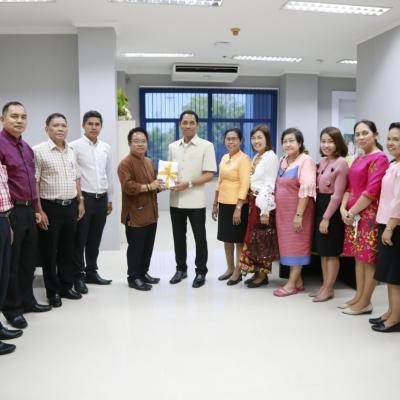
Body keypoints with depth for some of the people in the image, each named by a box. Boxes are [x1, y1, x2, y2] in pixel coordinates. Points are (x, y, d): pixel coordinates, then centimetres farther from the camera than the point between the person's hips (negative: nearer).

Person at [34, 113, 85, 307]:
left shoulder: (71, 151, 10)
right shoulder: (39, 151, -9)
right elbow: (34, 183, -13)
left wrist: (80, 201, 13)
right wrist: (40, 211, -16)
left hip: (71, 206, 6)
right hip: (50, 207, -6)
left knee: (68, 249, 14)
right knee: (50, 252, 5)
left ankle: (66, 287, 27)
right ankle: (53, 292, 17)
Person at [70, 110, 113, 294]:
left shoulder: (106, 147, 10)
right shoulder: (74, 146, -6)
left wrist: (110, 199, 15)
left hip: (101, 198, 5)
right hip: (83, 198, -5)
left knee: (95, 239, 13)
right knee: (80, 239, 2)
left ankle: (91, 272, 25)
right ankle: (78, 276, 13)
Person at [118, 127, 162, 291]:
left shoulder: (149, 162, 16)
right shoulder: (125, 163, -12)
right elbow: (128, 186, -24)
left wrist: (158, 186, 8)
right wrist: (148, 187, -22)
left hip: (150, 213, 8)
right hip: (135, 213, -8)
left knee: (148, 246, 15)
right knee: (136, 247, 0)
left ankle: (144, 273, 29)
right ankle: (133, 277, 12)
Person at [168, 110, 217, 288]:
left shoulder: (206, 146, -5)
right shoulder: (172, 147, 9)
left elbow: (209, 175, -9)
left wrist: (188, 184, -19)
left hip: (195, 200, -4)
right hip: (176, 199, 4)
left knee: (199, 237, 6)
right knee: (178, 236, 13)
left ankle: (201, 271, 19)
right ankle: (181, 268, 28)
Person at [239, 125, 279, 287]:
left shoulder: (271, 157, -12)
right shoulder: (256, 157, 14)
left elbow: (270, 185, -17)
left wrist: (265, 210, -19)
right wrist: (251, 202, 11)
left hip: (264, 203, -8)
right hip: (254, 202, 8)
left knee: (263, 239, 0)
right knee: (253, 238, 11)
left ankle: (263, 274, 12)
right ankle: (257, 272, 21)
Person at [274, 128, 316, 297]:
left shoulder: (306, 161, -13)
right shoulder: (283, 161, 12)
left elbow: (306, 189, -20)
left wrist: (299, 214, -23)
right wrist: (276, 208, 12)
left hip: (298, 209, -8)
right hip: (283, 210, 8)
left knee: (296, 245, 0)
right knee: (288, 245, 10)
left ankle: (291, 284, 6)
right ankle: (298, 281, 21)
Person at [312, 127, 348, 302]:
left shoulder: (341, 163, -15)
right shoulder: (322, 162, 10)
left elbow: (337, 195, -18)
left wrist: (326, 217, -18)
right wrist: (320, 213, 7)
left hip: (332, 210, -8)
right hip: (320, 206, 8)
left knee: (332, 252, 3)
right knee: (323, 251, 14)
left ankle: (328, 289, 14)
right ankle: (325, 285, 26)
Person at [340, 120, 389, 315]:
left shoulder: (379, 158, -11)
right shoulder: (358, 159, 16)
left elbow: (372, 191, -18)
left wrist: (352, 212, -12)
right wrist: (344, 208, 0)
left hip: (369, 214, -9)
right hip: (353, 214, 9)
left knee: (369, 258, -1)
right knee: (359, 256, 13)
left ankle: (365, 303, 7)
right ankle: (358, 297, 22)